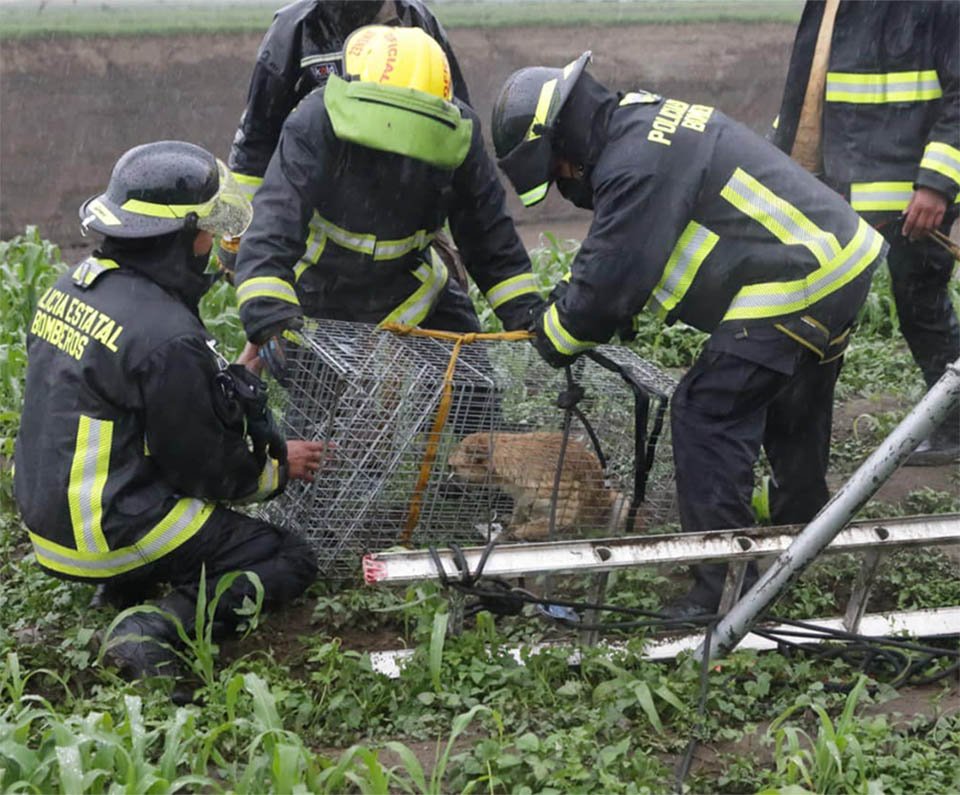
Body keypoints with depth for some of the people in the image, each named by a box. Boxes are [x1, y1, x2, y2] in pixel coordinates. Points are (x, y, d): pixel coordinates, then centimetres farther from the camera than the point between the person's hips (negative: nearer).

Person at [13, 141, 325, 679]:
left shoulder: (74, 286, 2)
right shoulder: (166, 336, -24)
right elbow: (204, 468, -15)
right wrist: (280, 467, 4)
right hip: (113, 534, -8)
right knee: (292, 561, 2)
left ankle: (125, 587, 10)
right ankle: (162, 627, -16)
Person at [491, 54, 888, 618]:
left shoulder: (636, 163, -20)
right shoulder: (641, 124, 14)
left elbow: (612, 278, -17)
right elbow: (610, 252, 22)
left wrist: (557, 335, -1)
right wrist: (565, 303, 13)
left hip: (795, 287, -11)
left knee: (708, 413, -9)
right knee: (790, 422, 25)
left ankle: (722, 590, -9)